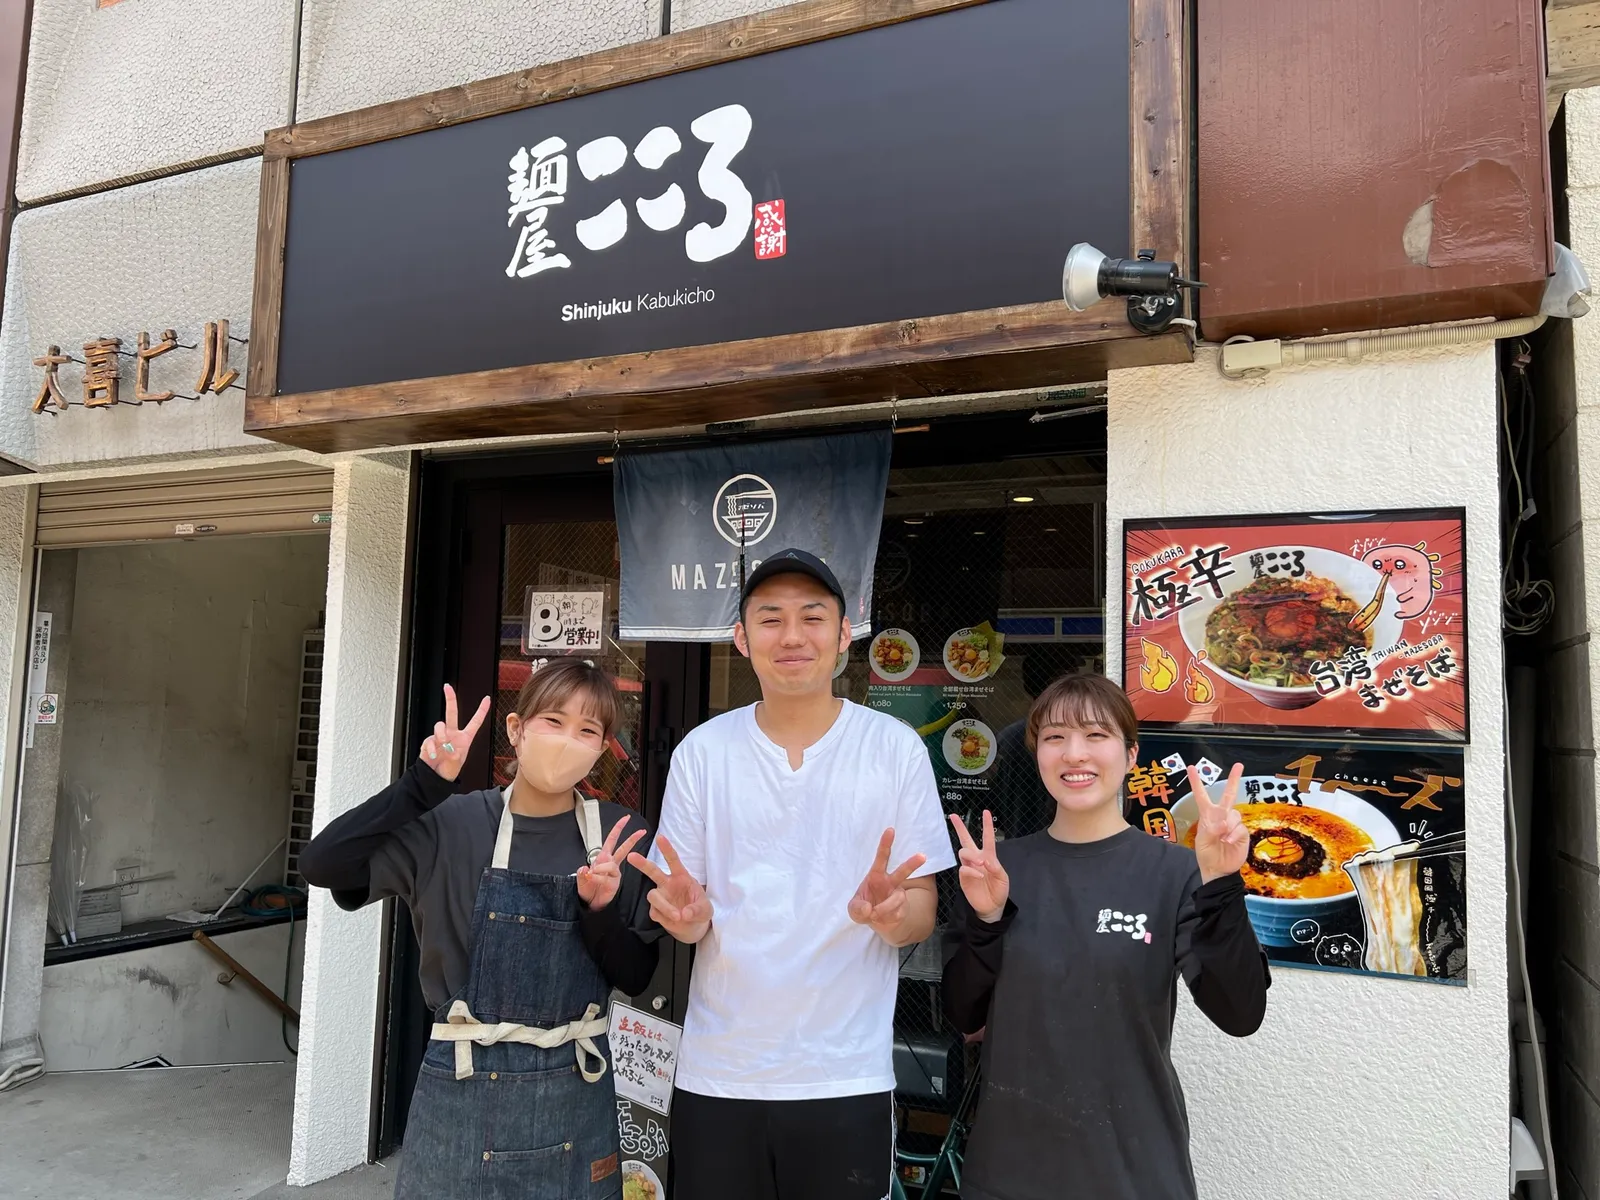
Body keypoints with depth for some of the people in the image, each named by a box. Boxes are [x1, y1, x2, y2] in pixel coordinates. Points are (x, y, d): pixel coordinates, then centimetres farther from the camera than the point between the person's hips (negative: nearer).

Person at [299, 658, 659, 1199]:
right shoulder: (453, 826, -8)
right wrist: (426, 782, -22)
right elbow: (322, 863, -17)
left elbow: (637, 978, -2)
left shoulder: (620, 836, -5)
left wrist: (600, 910, -20)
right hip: (459, 1092, -1)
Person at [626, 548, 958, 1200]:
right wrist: (686, 913, -20)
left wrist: (887, 911, -24)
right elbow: (688, 918, 2)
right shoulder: (703, 750, -1)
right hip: (716, 1075, 1)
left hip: (847, 1076, -1)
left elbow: (922, 913, -2)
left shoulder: (896, 747, -5)